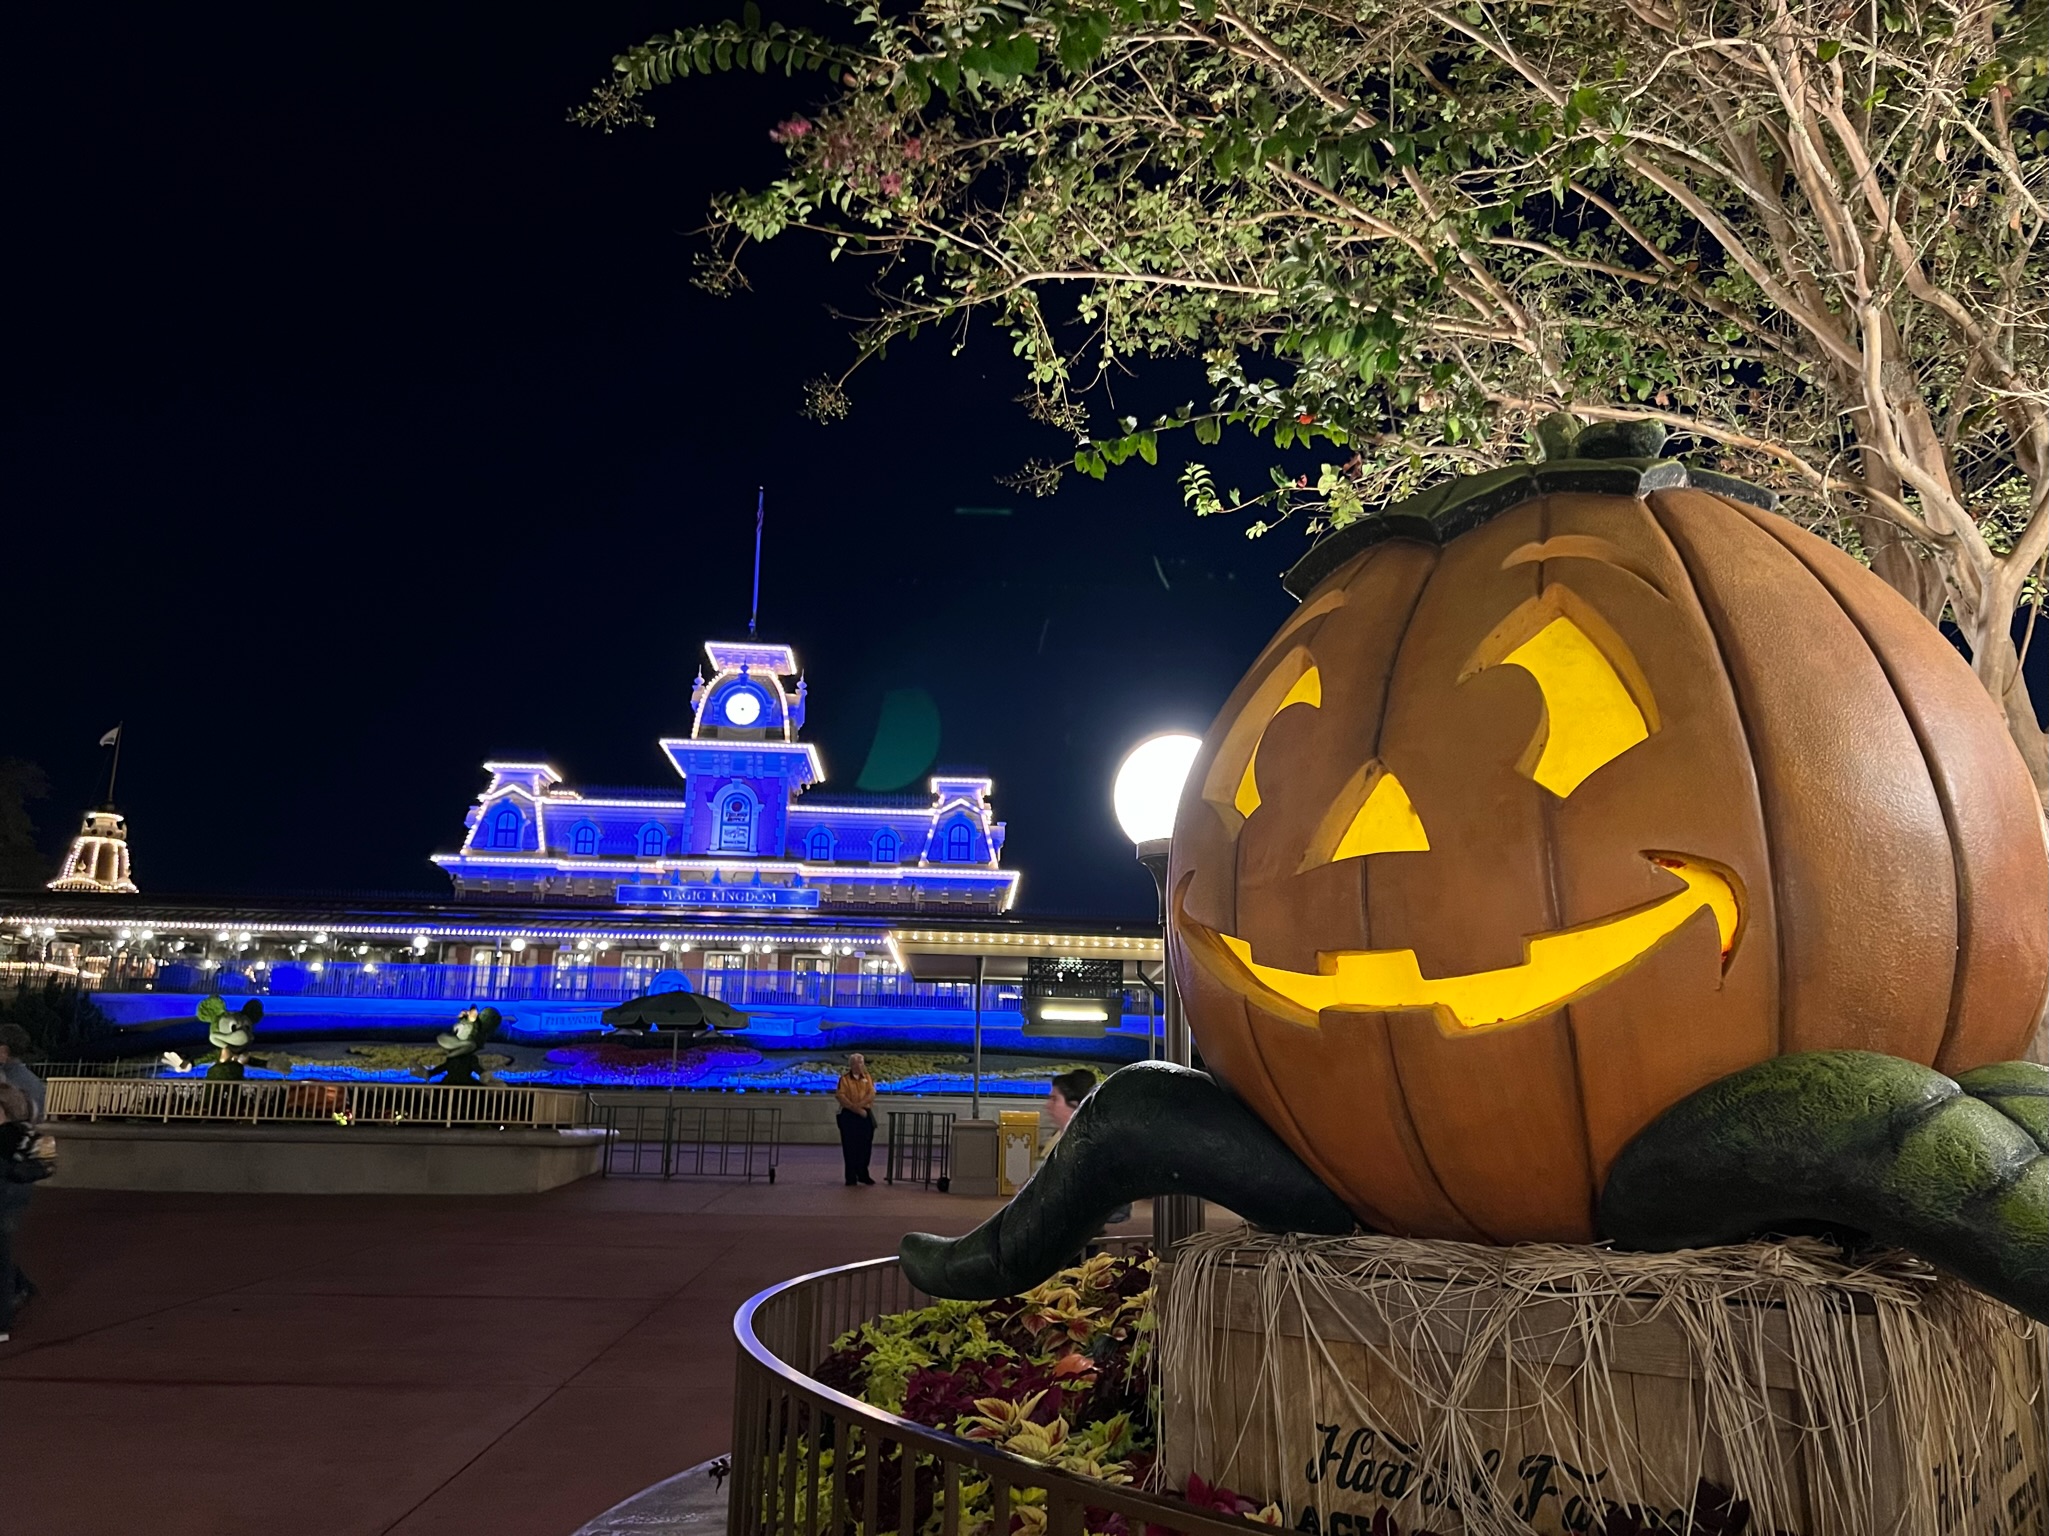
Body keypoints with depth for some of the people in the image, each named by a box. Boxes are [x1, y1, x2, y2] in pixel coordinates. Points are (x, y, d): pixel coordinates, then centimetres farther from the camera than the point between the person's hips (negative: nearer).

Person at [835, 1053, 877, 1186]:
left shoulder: (867, 1078, 10)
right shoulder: (844, 1078, 0)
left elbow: (871, 1094, -3)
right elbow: (841, 1097, -11)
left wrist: (860, 1105, -19)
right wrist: (856, 1109, -18)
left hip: (866, 1115, 3)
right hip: (849, 1115, -3)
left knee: (865, 1146, 5)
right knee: (850, 1147, -2)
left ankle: (863, 1175, 17)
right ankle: (851, 1177, 4)